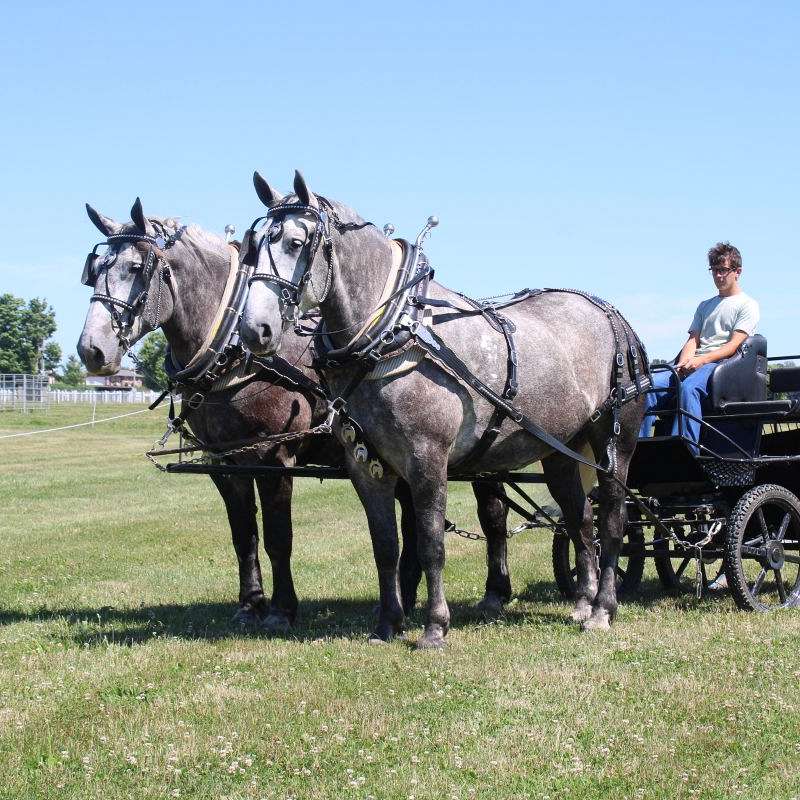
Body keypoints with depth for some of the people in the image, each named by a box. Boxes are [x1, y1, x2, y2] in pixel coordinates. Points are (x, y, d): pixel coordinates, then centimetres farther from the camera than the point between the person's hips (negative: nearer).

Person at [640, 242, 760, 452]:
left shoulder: (747, 305, 8)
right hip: (693, 365, 6)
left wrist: (702, 359, -19)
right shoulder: (705, 306, 29)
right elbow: (693, 340, 17)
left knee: (689, 387, -38)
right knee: (651, 383, -20)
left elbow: (734, 344, -5)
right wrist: (683, 364, -5)